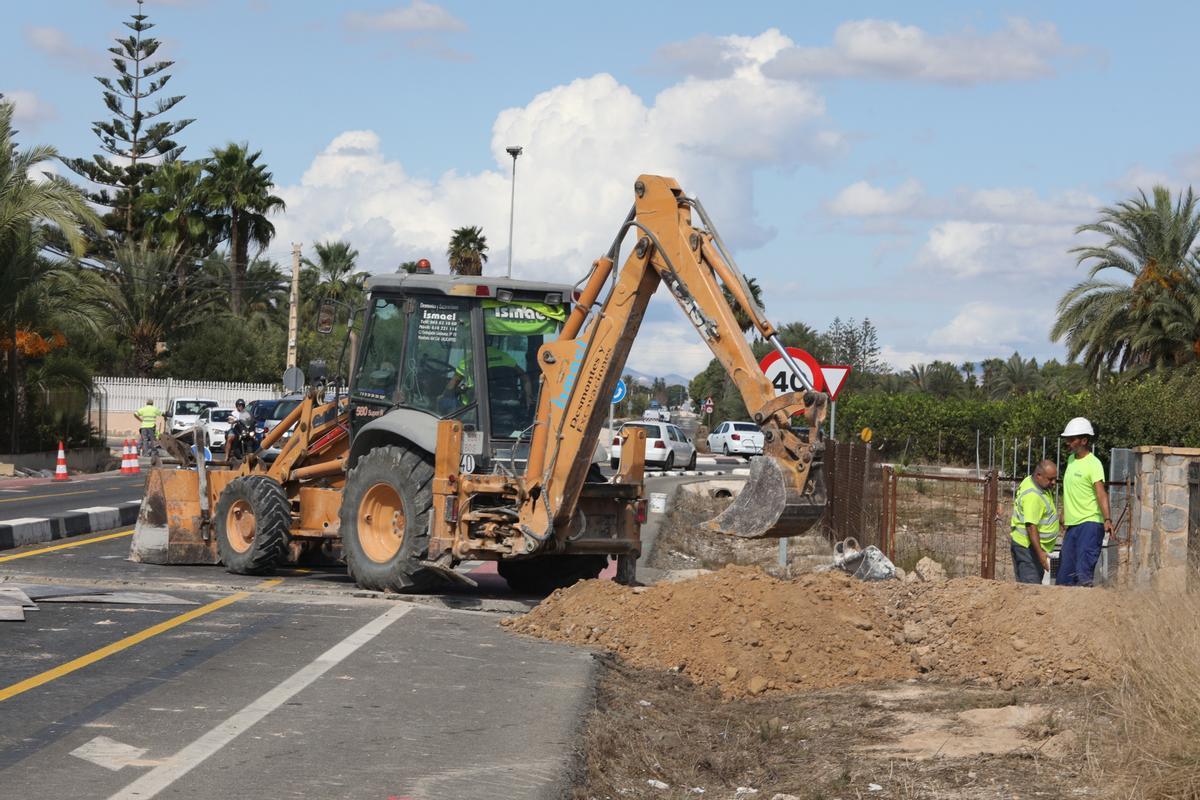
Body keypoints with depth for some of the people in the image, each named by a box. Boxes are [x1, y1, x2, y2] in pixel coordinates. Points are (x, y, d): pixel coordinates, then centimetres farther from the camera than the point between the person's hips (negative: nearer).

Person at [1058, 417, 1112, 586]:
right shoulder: (1071, 460, 13)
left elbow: (1101, 494, -23)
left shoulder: (1093, 464, -13)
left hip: (1089, 523, -8)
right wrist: (1063, 515, 29)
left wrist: (1107, 519, -36)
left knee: (1083, 574, -18)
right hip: (1072, 525, 8)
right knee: (1065, 576, 7)